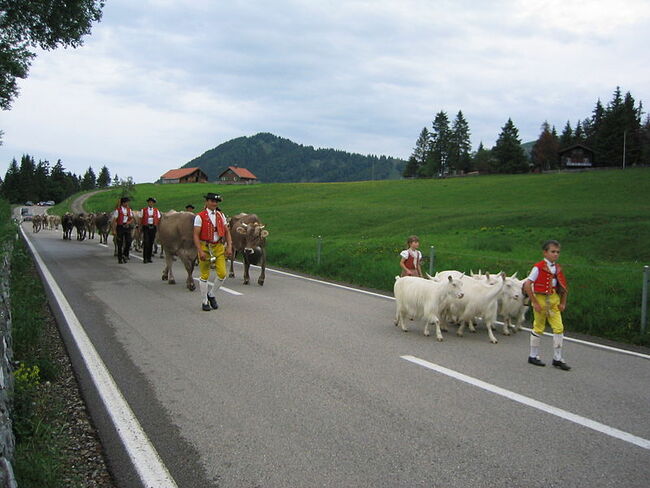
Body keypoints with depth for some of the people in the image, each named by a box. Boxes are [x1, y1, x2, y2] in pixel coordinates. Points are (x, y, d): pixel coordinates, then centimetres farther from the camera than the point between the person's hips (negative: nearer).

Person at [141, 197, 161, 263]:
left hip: (153, 227, 2)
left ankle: (149, 258, 12)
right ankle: (145, 258, -6)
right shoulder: (143, 210, 6)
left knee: (151, 243, 5)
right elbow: (141, 219, 5)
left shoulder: (156, 210, 10)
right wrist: (140, 227, -1)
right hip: (146, 227, -2)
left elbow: (159, 219, 11)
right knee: (146, 242, -9)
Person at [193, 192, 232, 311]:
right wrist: (200, 251, -19)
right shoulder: (200, 216, -6)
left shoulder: (221, 215, 8)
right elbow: (196, 235, -10)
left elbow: (227, 232, 10)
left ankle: (211, 294, 20)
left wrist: (229, 247, -1)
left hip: (219, 247, 4)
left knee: (222, 274, -4)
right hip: (205, 247, -4)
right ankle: (204, 302, 17)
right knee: (204, 276, 4)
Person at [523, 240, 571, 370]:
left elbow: (563, 287, 14)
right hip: (541, 299, -5)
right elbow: (527, 285, -18)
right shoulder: (539, 267, -14)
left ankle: (557, 358, 11)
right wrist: (534, 303, -17)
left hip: (554, 300, 5)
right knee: (538, 329, 5)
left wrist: (563, 302, 6)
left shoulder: (557, 268, 5)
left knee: (559, 328, 0)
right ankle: (533, 356, 21)